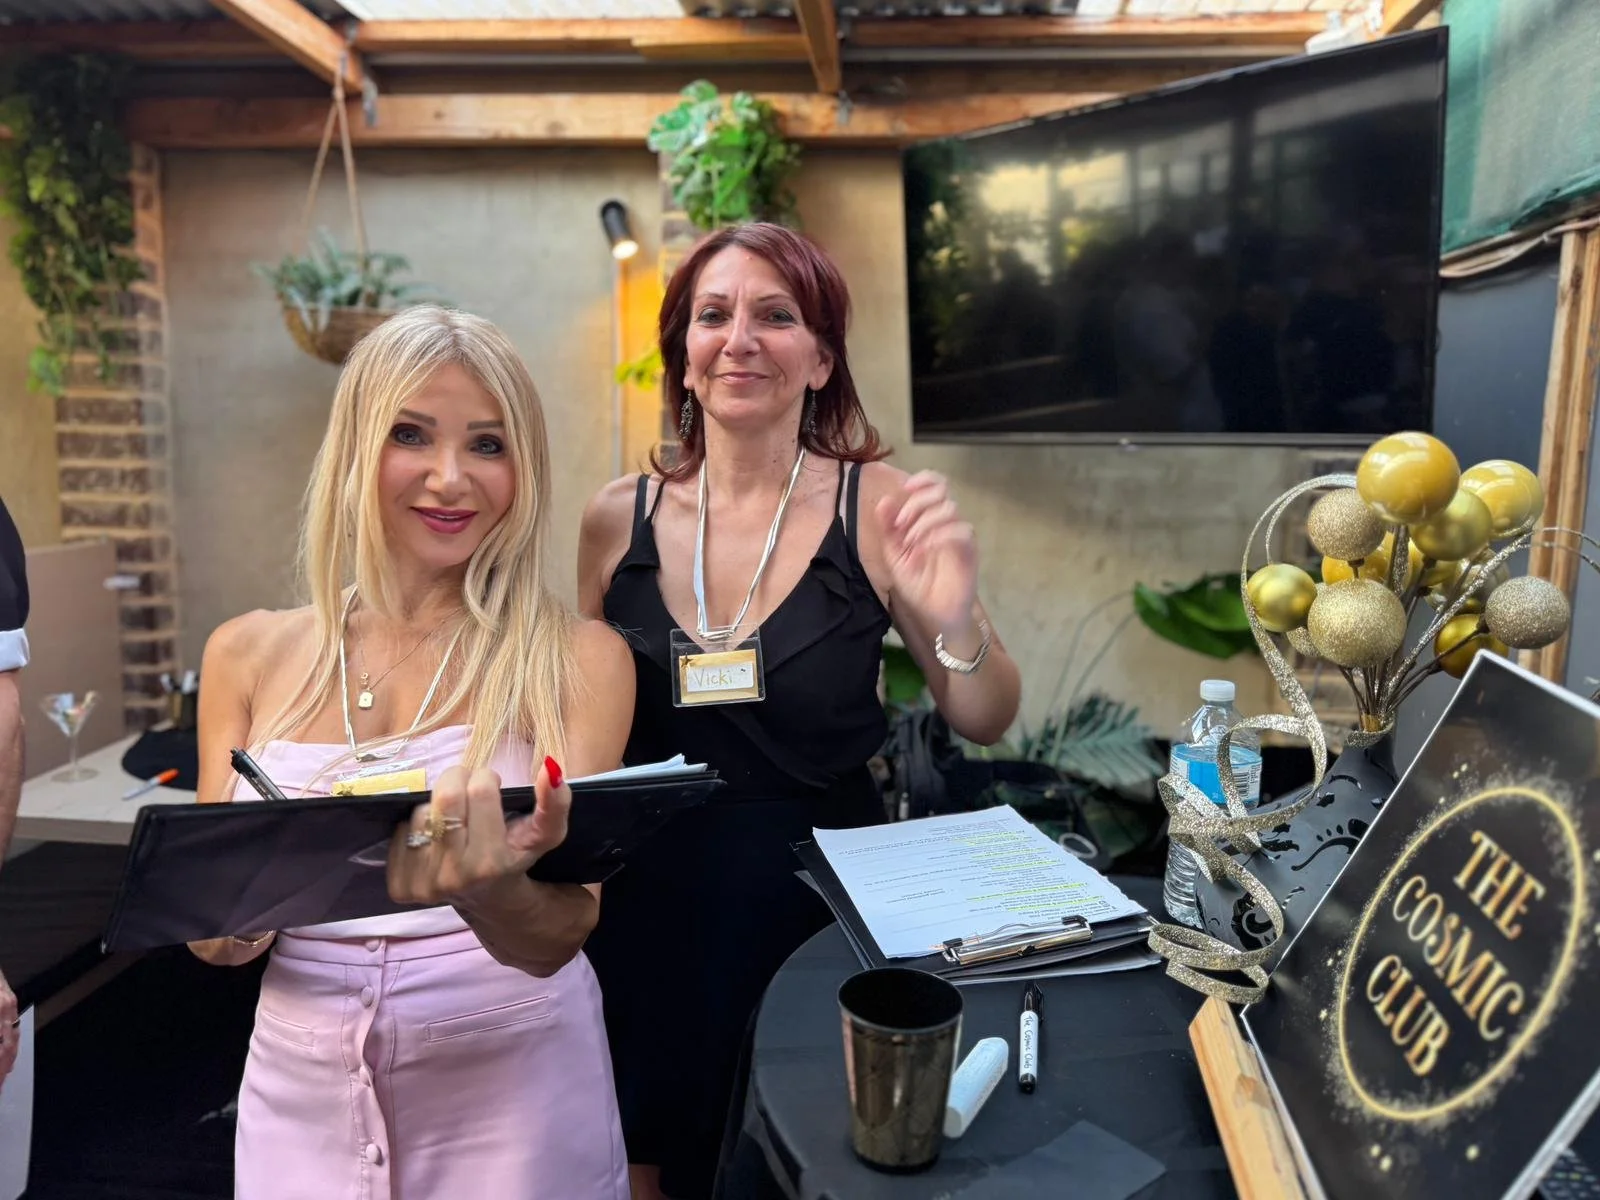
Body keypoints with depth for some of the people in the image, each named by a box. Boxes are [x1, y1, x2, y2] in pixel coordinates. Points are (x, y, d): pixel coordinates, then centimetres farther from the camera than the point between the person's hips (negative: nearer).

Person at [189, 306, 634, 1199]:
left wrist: (494, 893, -37)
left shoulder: (578, 659, -11)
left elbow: (558, 936, -16)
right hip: (302, 1090, 3)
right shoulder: (249, 655, -2)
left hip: (512, 1089, -2)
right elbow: (214, 942, 1)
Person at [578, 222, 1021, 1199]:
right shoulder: (619, 519, -6)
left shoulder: (876, 508, -13)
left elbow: (986, 725, -8)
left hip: (817, 897, -2)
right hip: (652, 907, 3)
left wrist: (956, 617, -27)